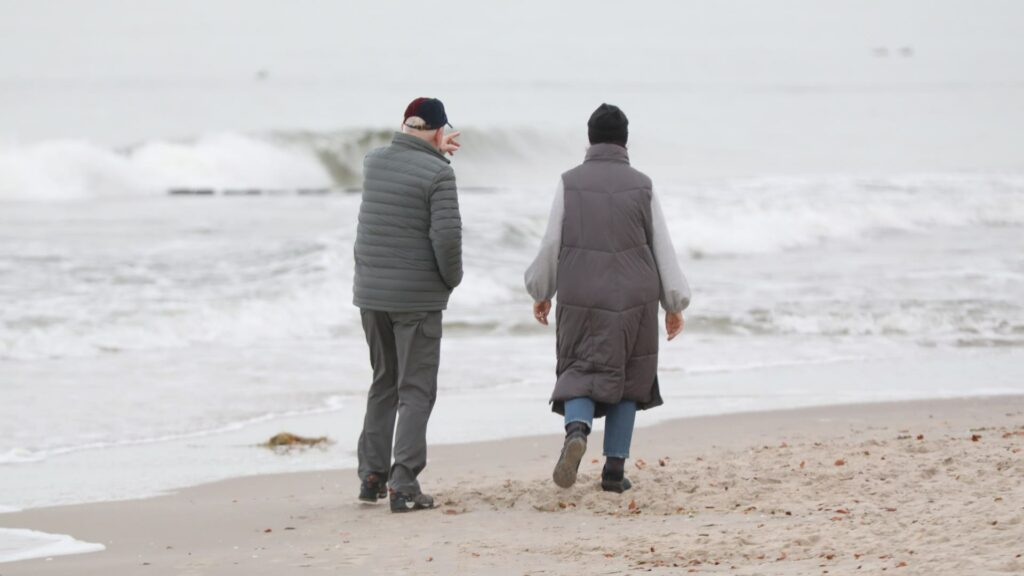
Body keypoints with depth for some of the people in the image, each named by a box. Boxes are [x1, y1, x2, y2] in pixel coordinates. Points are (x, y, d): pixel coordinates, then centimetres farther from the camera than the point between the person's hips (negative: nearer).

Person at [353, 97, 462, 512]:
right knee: (416, 391, -1)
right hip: (417, 297, -6)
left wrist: (435, 154, 36)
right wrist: (452, 279, -3)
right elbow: (447, 236, -20)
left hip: (371, 293, 6)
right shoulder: (438, 175, -14)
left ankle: (372, 476, 20)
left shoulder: (373, 162, 4)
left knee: (384, 382, 20)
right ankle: (404, 486, -8)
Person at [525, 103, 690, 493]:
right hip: (633, 297, 1)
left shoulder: (569, 183, -2)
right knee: (627, 376, 13)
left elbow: (551, 244, -1)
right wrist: (675, 304, 7)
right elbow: (663, 248, 1)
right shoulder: (641, 186, -1)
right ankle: (615, 468, 9)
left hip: (581, 299, -1)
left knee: (581, 373, 6)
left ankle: (576, 431, -26)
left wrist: (541, 292, 14)